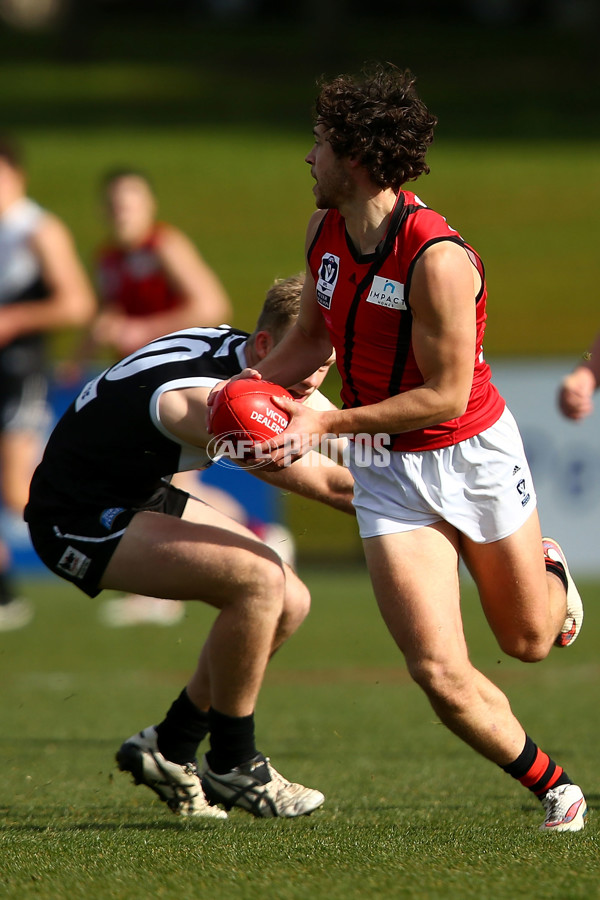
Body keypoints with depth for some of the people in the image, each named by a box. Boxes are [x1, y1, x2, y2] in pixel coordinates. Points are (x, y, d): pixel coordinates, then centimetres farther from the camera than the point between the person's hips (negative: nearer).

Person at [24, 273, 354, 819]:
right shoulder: (204, 401, -32)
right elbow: (324, 483, -30)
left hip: (140, 496, 10)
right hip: (79, 521, -10)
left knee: (289, 603, 3)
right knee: (260, 578, -25)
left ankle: (169, 748, 14)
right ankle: (233, 766, -11)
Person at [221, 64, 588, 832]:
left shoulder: (437, 259, -27)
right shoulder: (324, 230, -5)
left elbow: (446, 395, -22)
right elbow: (313, 336, 12)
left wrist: (327, 423, -23)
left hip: (475, 455, -4)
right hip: (388, 472, 4)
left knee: (528, 641, 18)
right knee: (442, 677, -10)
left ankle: (548, 573, 54)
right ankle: (553, 786, 12)